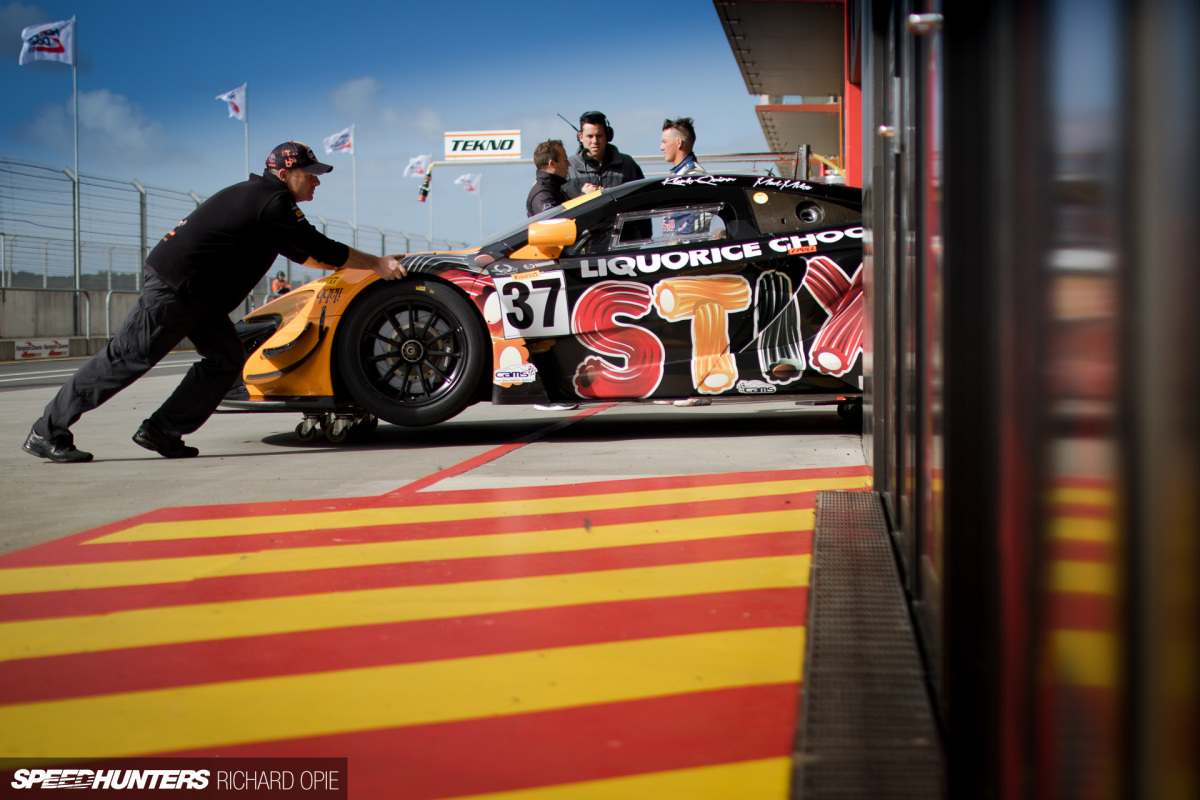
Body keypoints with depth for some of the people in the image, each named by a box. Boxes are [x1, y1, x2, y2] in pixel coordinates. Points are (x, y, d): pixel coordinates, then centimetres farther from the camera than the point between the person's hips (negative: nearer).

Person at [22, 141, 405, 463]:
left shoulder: (259, 196, 17)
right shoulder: (273, 202, -15)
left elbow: (302, 252, 28)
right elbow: (319, 247, -14)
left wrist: (354, 263, 24)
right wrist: (376, 264, -5)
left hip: (197, 293, 10)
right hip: (175, 285, -10)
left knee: (227, 357, 3)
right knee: (126, 359, -8)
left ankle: (161, 431, 3)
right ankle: (48, 432, -4)